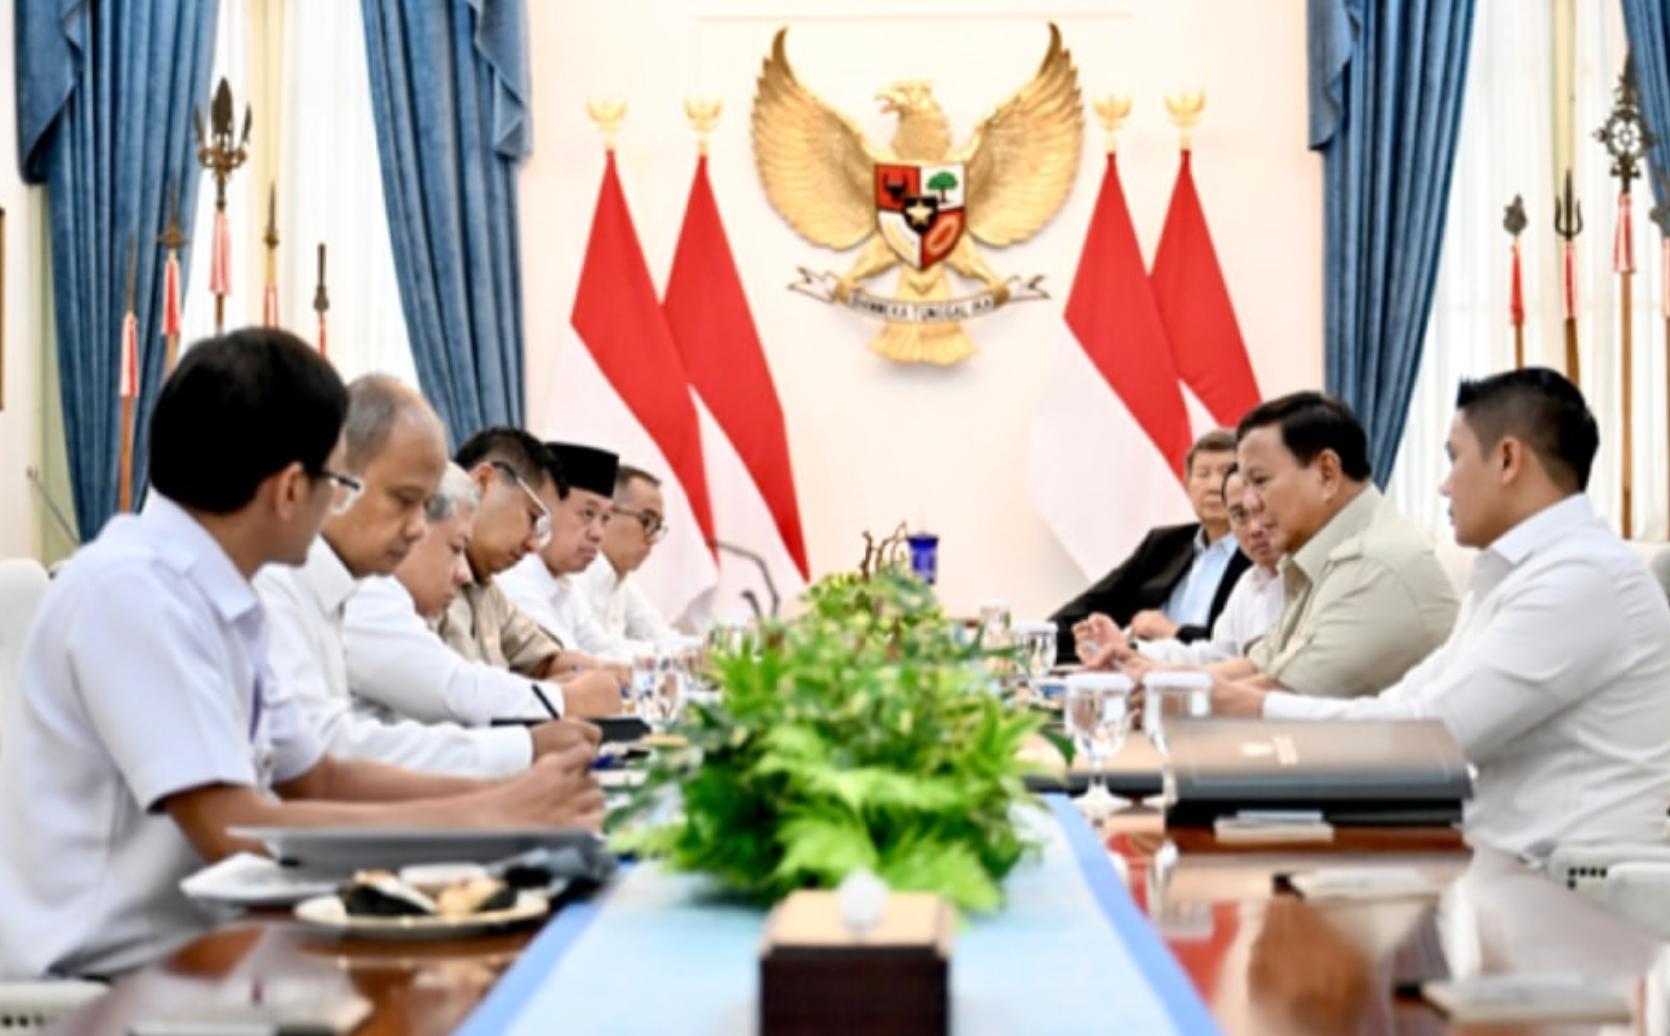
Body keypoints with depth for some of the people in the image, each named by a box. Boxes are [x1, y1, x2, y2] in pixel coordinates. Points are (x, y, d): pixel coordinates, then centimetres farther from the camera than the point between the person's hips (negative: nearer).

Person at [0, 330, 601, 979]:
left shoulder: (211, 595, 6)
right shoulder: (133, 591, -18)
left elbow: (317, 780, 15)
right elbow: (236, 830, -23)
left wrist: (513, 794, 2)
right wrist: (492, 817, -17)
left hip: (186, 948, 8)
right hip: (98, 979, -8)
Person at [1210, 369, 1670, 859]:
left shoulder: (1583, 577, -16)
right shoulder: (1517, 571, 16)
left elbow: (1430, 729, -19)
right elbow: (1410, 705, 12)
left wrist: (1262, 710, -10)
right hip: (1505, 858, 8)